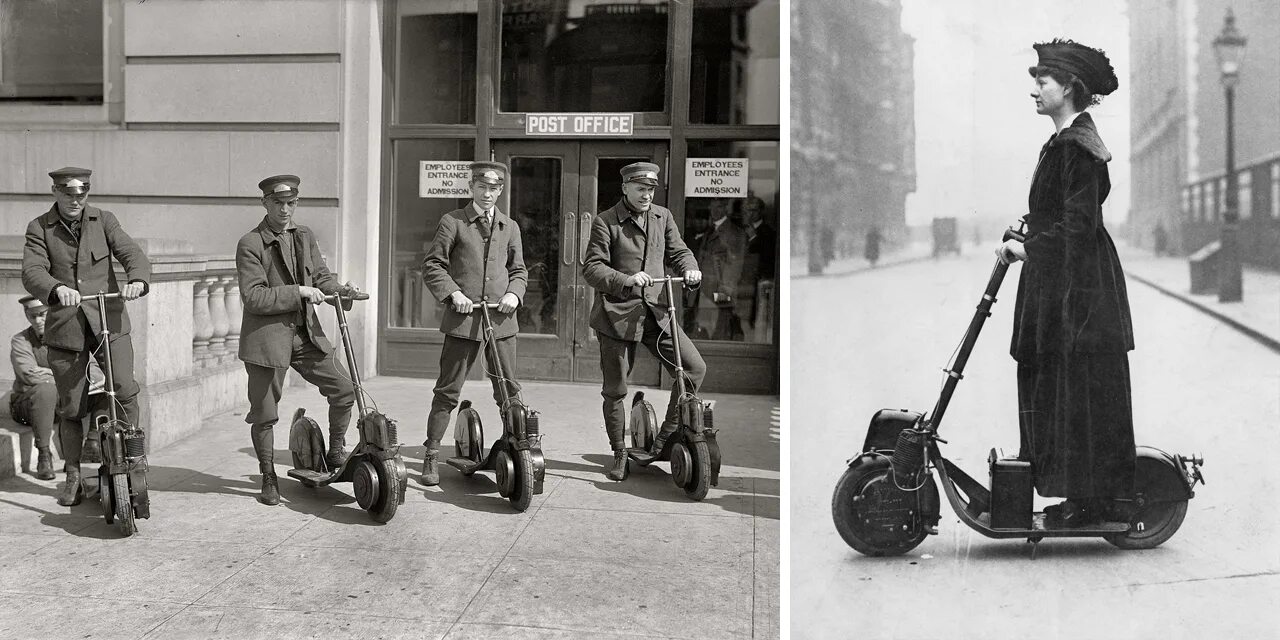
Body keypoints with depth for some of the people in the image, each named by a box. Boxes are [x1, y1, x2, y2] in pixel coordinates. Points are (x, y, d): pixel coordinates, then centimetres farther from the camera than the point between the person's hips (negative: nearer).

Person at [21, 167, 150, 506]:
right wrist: (57, 289, -34)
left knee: (125, 389, -17)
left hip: (109, 321, 0)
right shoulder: (39, 229, 3)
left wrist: (137, 280, -30)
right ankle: (73, 476, 22)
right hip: (65, 327, 0)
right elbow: (32, 271, -11)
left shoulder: (103, 220, 7)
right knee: (71, 408, 7)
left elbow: (132, 253, -6)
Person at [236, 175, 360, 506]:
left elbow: (320, 274, 13)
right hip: (266, 337, -5)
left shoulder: (305, 235, 9)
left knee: (345, 389, 0)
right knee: (265, 414, 4)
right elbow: (254, 297, -17)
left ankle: (336, 453, 21)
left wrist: (340, 289, -8)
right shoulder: (250, 244, -10)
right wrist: (298, 292, -22)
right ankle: (269, 478, 22)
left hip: (306, 333, 5)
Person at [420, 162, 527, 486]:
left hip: (501, 319, 3)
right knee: (448, 390, 1)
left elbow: (519, 270, 19)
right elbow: (432, 265, 2)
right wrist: (453, 292, -13)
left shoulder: (510, 227, 14)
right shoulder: (453, 222, 3)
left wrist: (514, 294, -1)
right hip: (462, 318, -3)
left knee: (509, 390, 7)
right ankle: (431, 455, 11)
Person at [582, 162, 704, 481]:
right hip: (618, 312, -4)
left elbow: (678, 251, 13)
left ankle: (667, 436, 9)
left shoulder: (663, 217, 12)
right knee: (614, 389, 4)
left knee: (695, 367, -8)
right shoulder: (605, 222, -3)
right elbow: (592, 268, -10)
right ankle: (619, 454, 24)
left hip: (656, 310, 4)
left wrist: (690, 269, -11)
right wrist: (627, 280, -27)